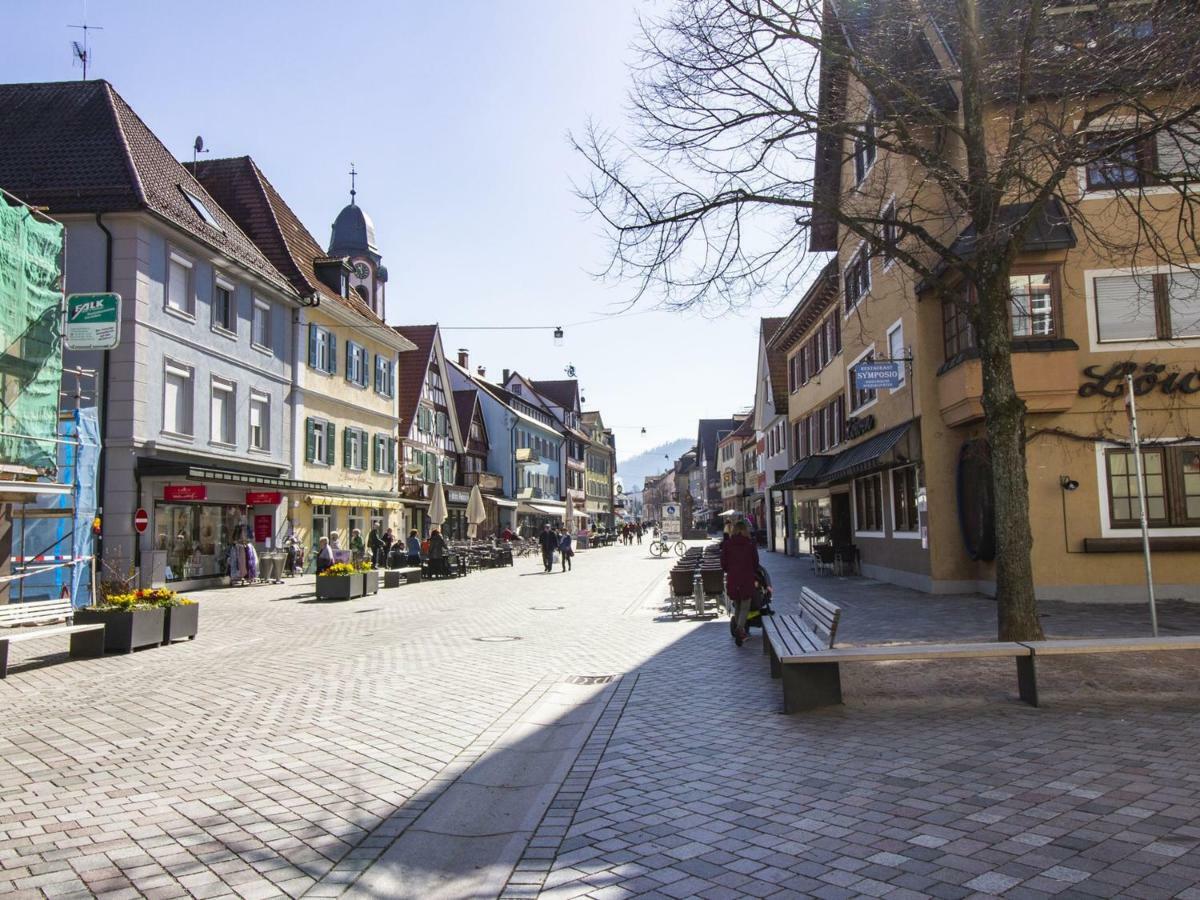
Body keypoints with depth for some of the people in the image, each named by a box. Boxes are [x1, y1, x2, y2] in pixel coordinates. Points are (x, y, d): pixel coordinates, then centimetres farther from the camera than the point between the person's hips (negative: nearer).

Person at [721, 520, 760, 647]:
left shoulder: (727, 544, -2)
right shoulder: (751, 544, -5)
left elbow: (723, 564, 1)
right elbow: (756, 563, 1)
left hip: (732, 579, 2)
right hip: (747, 579, -2)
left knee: (737, 606, 18)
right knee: (745, 607, 5)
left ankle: (741, 631, 24)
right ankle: (739, 629, -16)